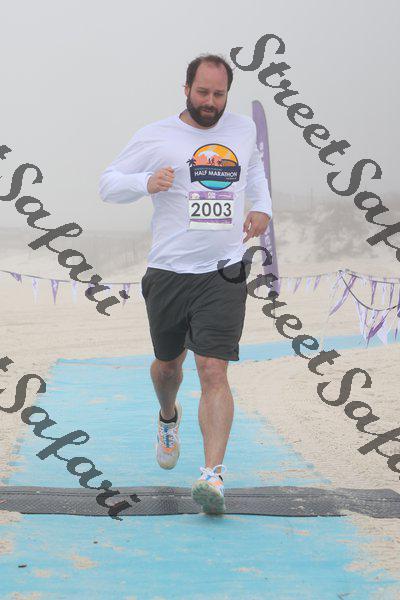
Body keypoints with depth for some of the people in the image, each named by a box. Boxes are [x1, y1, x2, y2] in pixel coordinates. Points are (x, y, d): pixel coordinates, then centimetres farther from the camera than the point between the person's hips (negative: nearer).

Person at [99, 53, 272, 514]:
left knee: (214, 373, -12)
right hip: (168, 273, 0)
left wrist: (261, 207, 14)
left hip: (223, 274, 0)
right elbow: (108, 184, 3)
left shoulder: (244, 130, 10)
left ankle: (213, 474, -15)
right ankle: (168, 417, 51)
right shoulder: (155, 136, -1)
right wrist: (146, 183, -16)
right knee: (167, 363, 17)